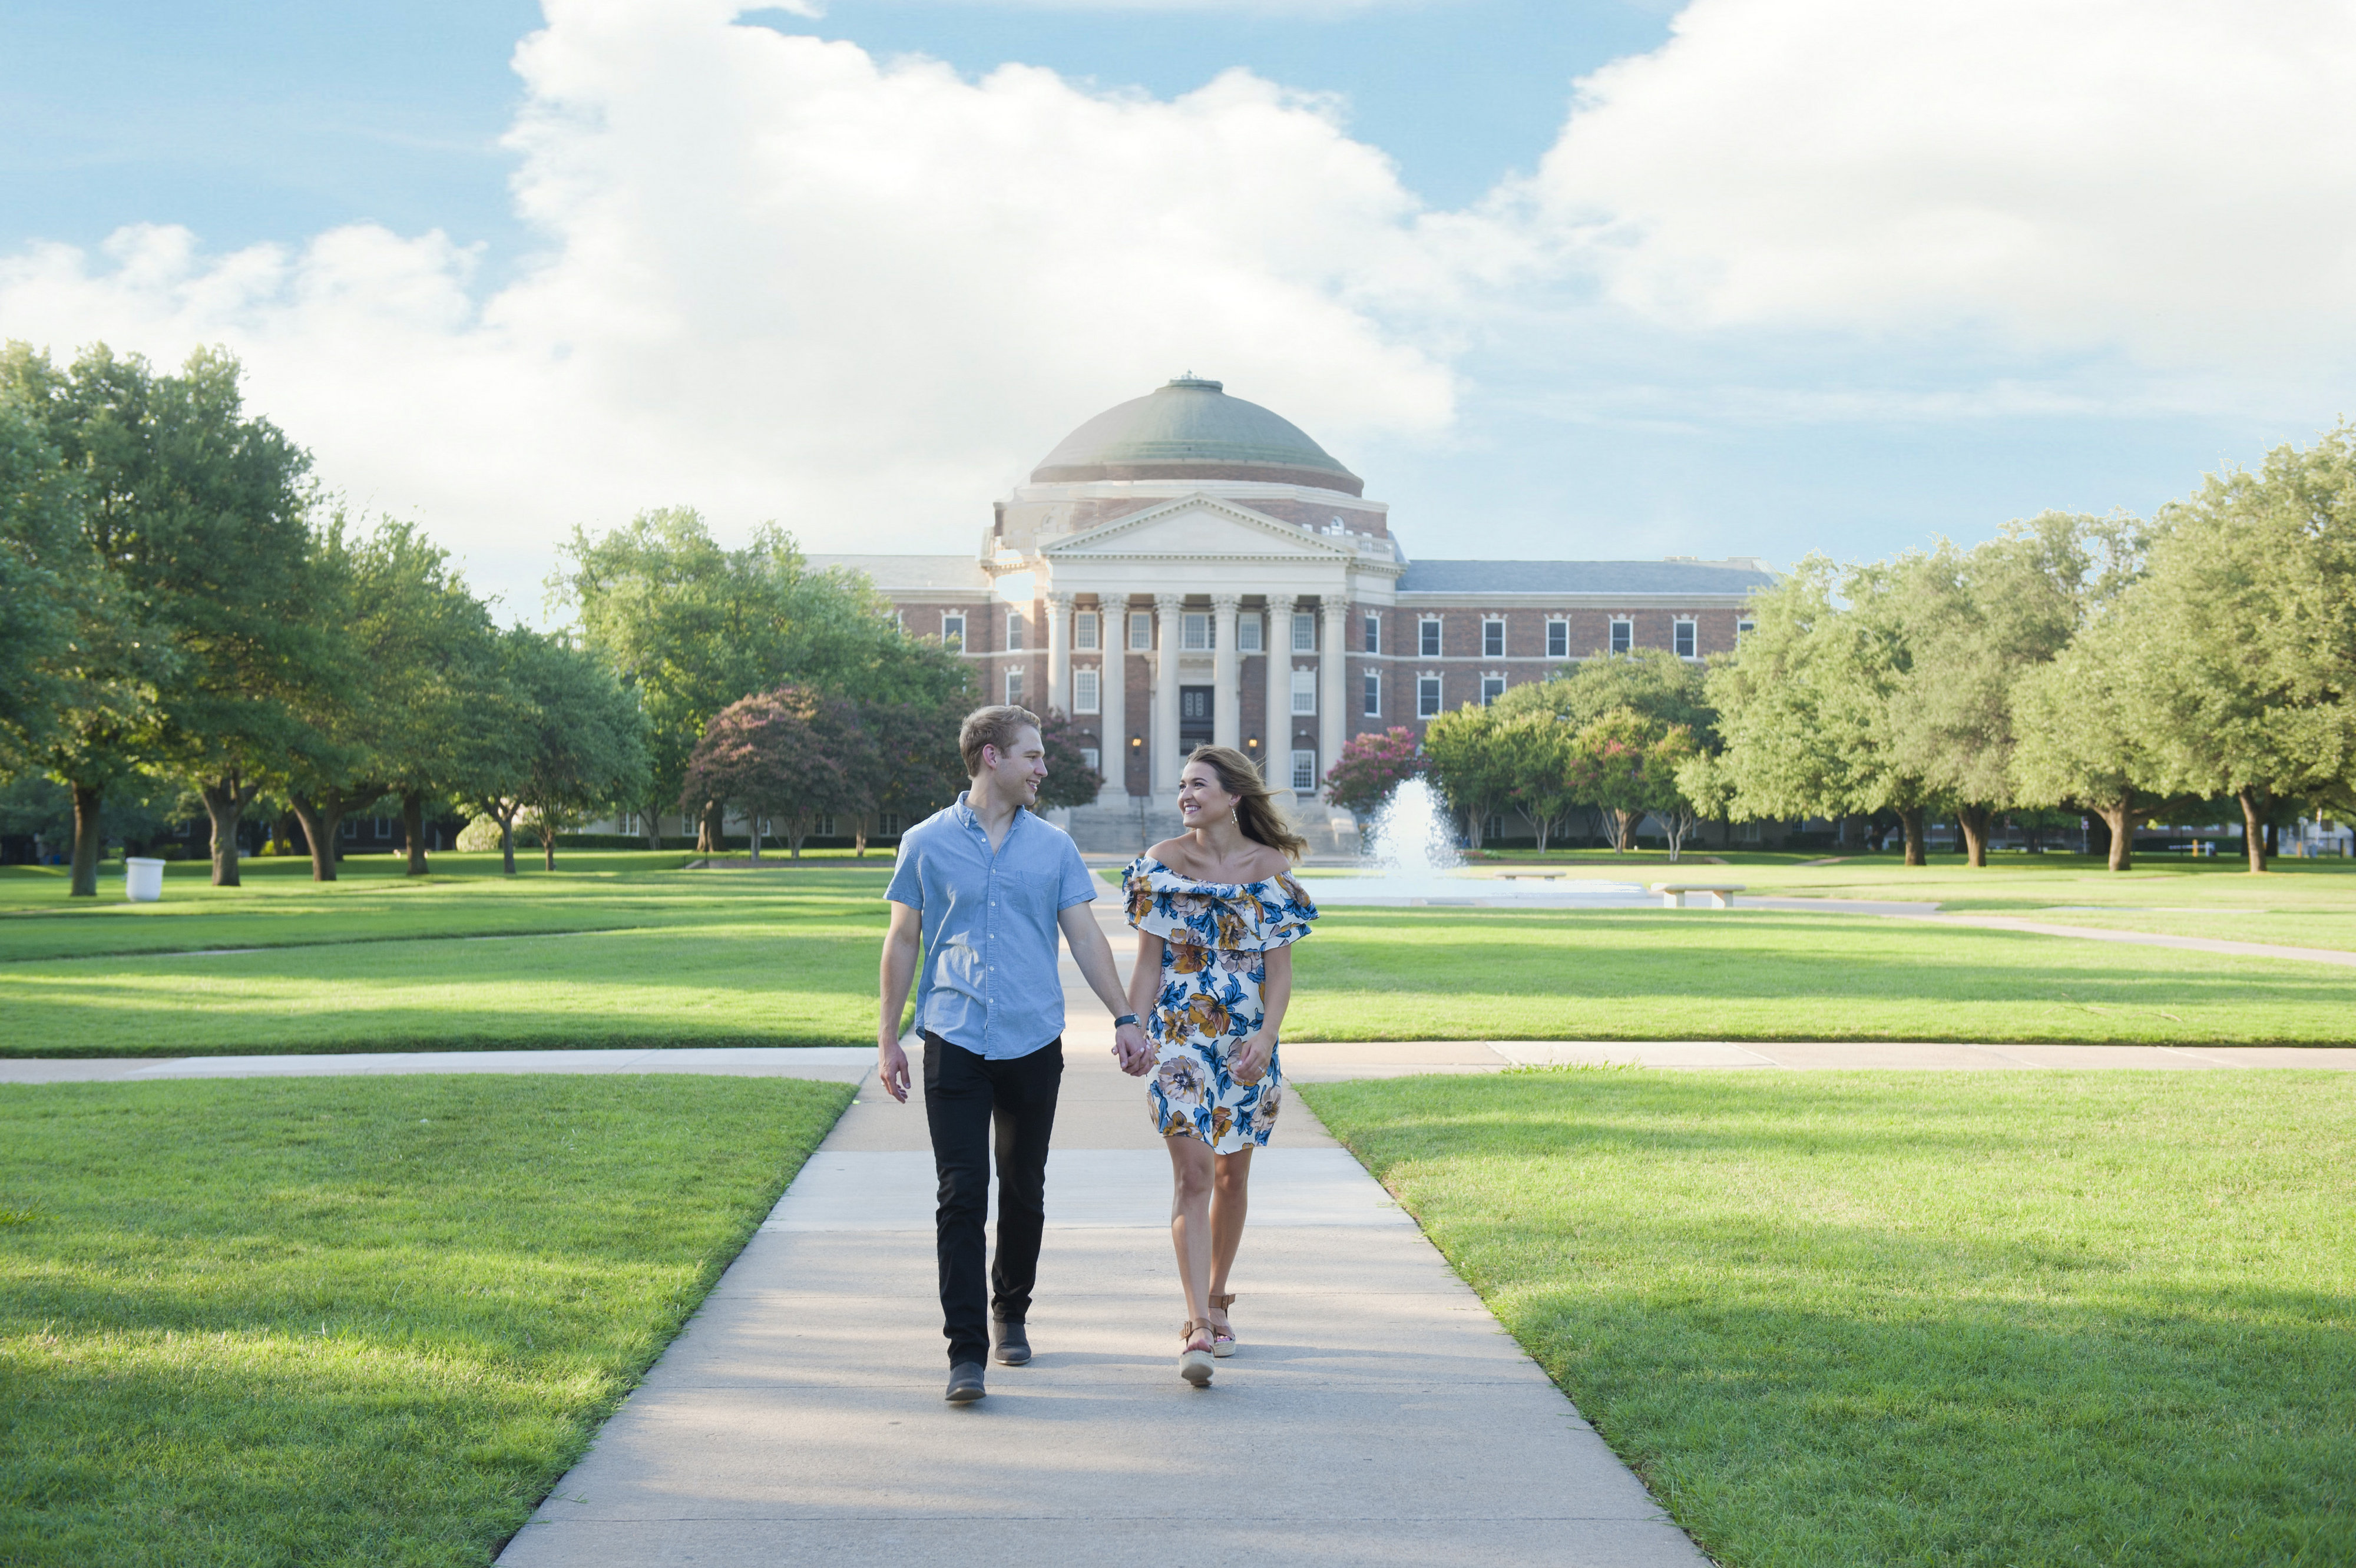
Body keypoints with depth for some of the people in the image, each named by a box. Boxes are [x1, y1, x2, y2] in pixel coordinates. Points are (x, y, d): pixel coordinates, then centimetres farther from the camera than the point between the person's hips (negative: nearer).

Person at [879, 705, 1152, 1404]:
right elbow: (902, 942, 7)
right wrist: (887, 1040, 4)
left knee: (1024, 1191, 11)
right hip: (955, 1041, -2)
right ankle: (966, 1351, -7)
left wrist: (1123, 1018, 2)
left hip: (1034, 1041, 2)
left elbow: (1085, 936, 10)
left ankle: (1012, 1313, 31)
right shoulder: (927, 843, 3)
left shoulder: (1053, 846, 9)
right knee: (962, 1194, -8)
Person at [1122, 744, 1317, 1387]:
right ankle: (1198, 1326, -16)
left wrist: (1266, 1037, -13)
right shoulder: (1162, 864, 1)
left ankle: (1216, 1299, 30)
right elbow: (1148, 961, 2)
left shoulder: (1271, 869, 0)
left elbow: (1279, 966, -1)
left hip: (1246, 1039, 2)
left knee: (1233, 1173, 11)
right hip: (1179, 1036, -2)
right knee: (1192, 1172, -12)